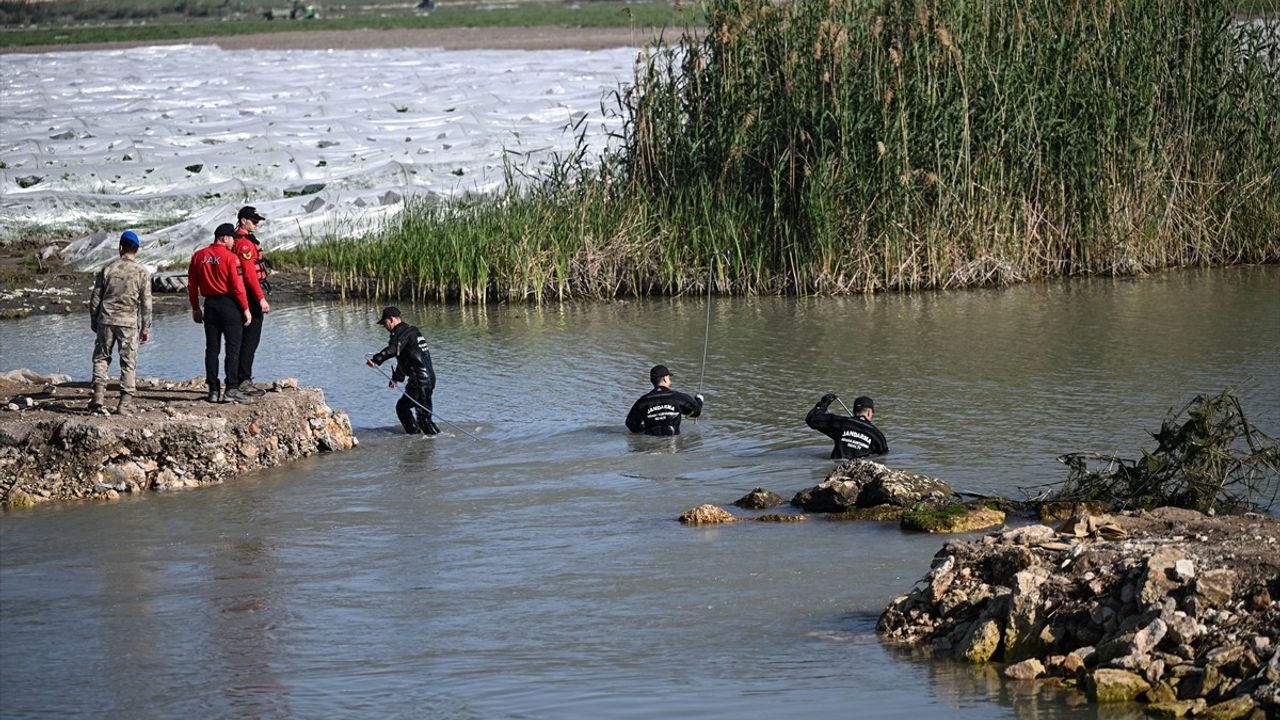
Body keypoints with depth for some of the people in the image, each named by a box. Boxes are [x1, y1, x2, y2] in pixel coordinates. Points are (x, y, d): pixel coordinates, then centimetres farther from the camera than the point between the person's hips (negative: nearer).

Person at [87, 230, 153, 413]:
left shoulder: (108, 269, 2)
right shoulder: (142, 272, -2)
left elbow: (95, 298, 6)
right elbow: (146, 304, -1)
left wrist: (94, 322, 17)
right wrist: (145, 329, 6)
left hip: (106, 320, 1)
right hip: (129, 322, -1)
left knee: (101, 357, 13)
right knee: (128, 363, 4)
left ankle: (98, 393, -1)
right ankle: (125, 401, 0)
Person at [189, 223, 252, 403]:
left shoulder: (199, 256, 5)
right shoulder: (230, 257, -11)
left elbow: (192, 285, 8)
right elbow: (237, 286, -14)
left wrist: (195, 308, 16)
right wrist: (245, 309, -6)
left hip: (210, 305, 5)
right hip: (229, 305, -5)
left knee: (212, 348, 8)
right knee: (233, 349, 0)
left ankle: (213, 390, 7)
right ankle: (231, 389, -5)